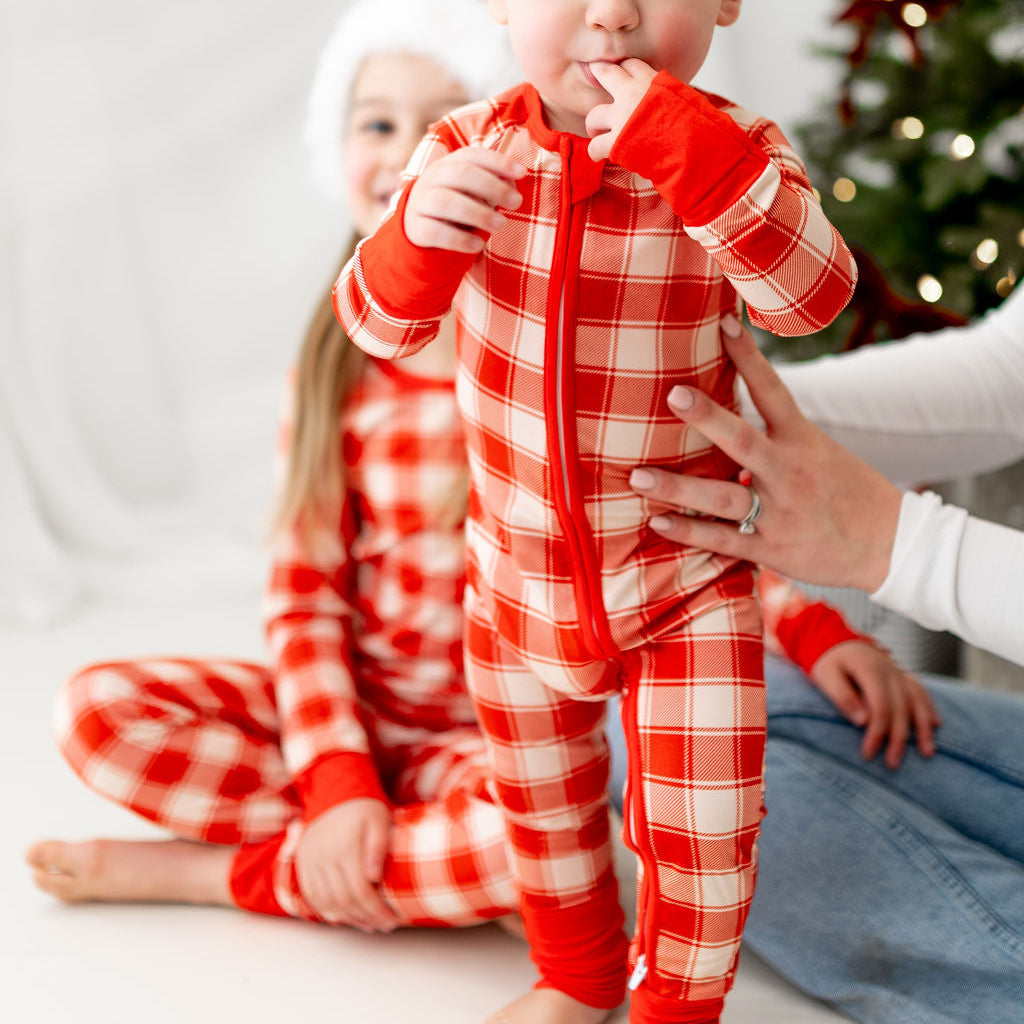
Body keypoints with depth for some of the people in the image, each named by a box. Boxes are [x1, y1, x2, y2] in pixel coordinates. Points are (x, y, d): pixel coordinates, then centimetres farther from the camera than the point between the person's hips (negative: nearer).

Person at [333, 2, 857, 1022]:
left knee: (703, 826, 4)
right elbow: (379, 323, -14)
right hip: (520, 579, 3)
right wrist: (418, 235, -36)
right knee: (542, 804, 22)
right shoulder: (467, 151, -10)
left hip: (686, 583, -2)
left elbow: (811, 294, -32)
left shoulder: (729, 154, -15)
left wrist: (690, 150, -44)